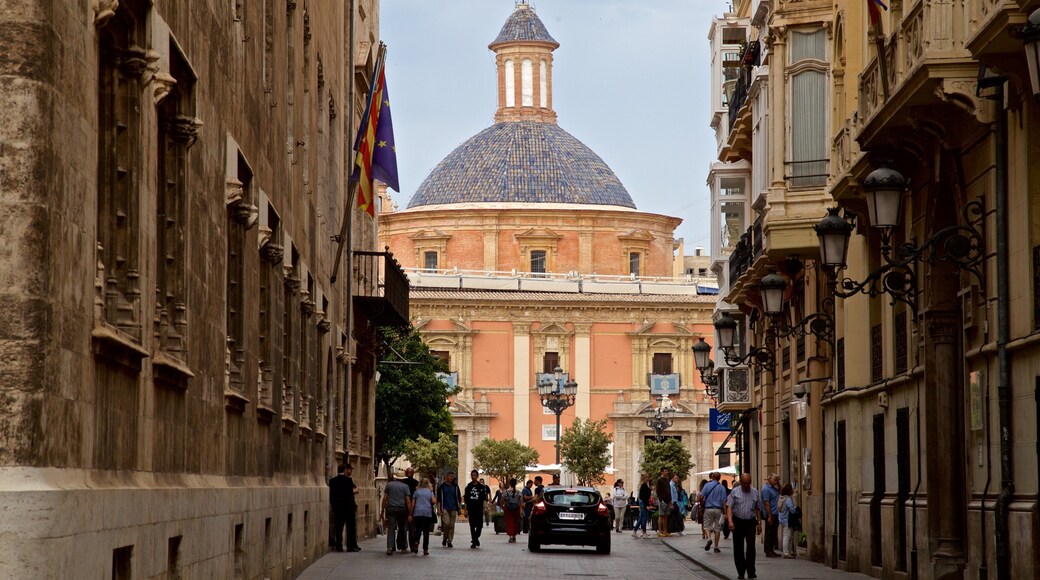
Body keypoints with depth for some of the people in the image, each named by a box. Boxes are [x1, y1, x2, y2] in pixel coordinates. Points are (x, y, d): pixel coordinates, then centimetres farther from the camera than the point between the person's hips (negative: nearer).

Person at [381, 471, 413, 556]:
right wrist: (410, 514, 0)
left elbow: (385, 499, 4)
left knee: (391, 528, -6)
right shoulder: (405, 486, 3)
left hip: (390, 508, 0)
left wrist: (383, 511, 8)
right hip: (402, 509, 0)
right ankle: (402, 547, 22)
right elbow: (408, 501, -1)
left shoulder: (389, 484, 5)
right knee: (401, 528, 15)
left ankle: (390, 547, -21)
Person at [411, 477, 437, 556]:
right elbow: (434, 501, -6)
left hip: (417, 513, 1)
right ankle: (425, 549, 1)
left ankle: (416, 542, -20)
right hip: (428, 513, -1)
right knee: (426, 531, 3)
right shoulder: (430, 491, 7)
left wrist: (411, 514, 10)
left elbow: (413, 504, 6)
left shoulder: (417, 492, 9)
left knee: (418, 530, 9)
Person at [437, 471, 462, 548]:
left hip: (453, 509, 3)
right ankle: (444, 538, 4)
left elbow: (459, 498, 15)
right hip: (445, 508, -3)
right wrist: (439, 509, -5)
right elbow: (438, 499, 2)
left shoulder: (455, 487, 10)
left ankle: (449, 541, 8)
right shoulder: (442, 487, 2)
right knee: (446, 523, -17)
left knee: (452, 525, 1)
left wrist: (459, 508, 7)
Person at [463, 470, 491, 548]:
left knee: (479, 525, -6)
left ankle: (476, 537, 19)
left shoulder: (482, 486, 4)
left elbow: (484, 498, 2)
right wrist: (465, 510, 5)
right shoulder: (468, 486, 8)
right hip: (471, 509, 1)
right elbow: (466, 499, 9)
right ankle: (474, 541, 5)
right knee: (472, 526, 0)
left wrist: (485, 507, -9)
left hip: (479, 509, -1)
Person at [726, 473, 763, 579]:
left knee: (751, 547, -10)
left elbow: (758, 509, 14)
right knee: (738, 548, 4)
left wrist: (759, 523, 10)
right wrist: (730, 521, -19)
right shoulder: (735, 492, 0)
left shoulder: (755, 492, 7)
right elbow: (729, 507, -6)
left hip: (750, 522, 0)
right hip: (738, 522, 0)